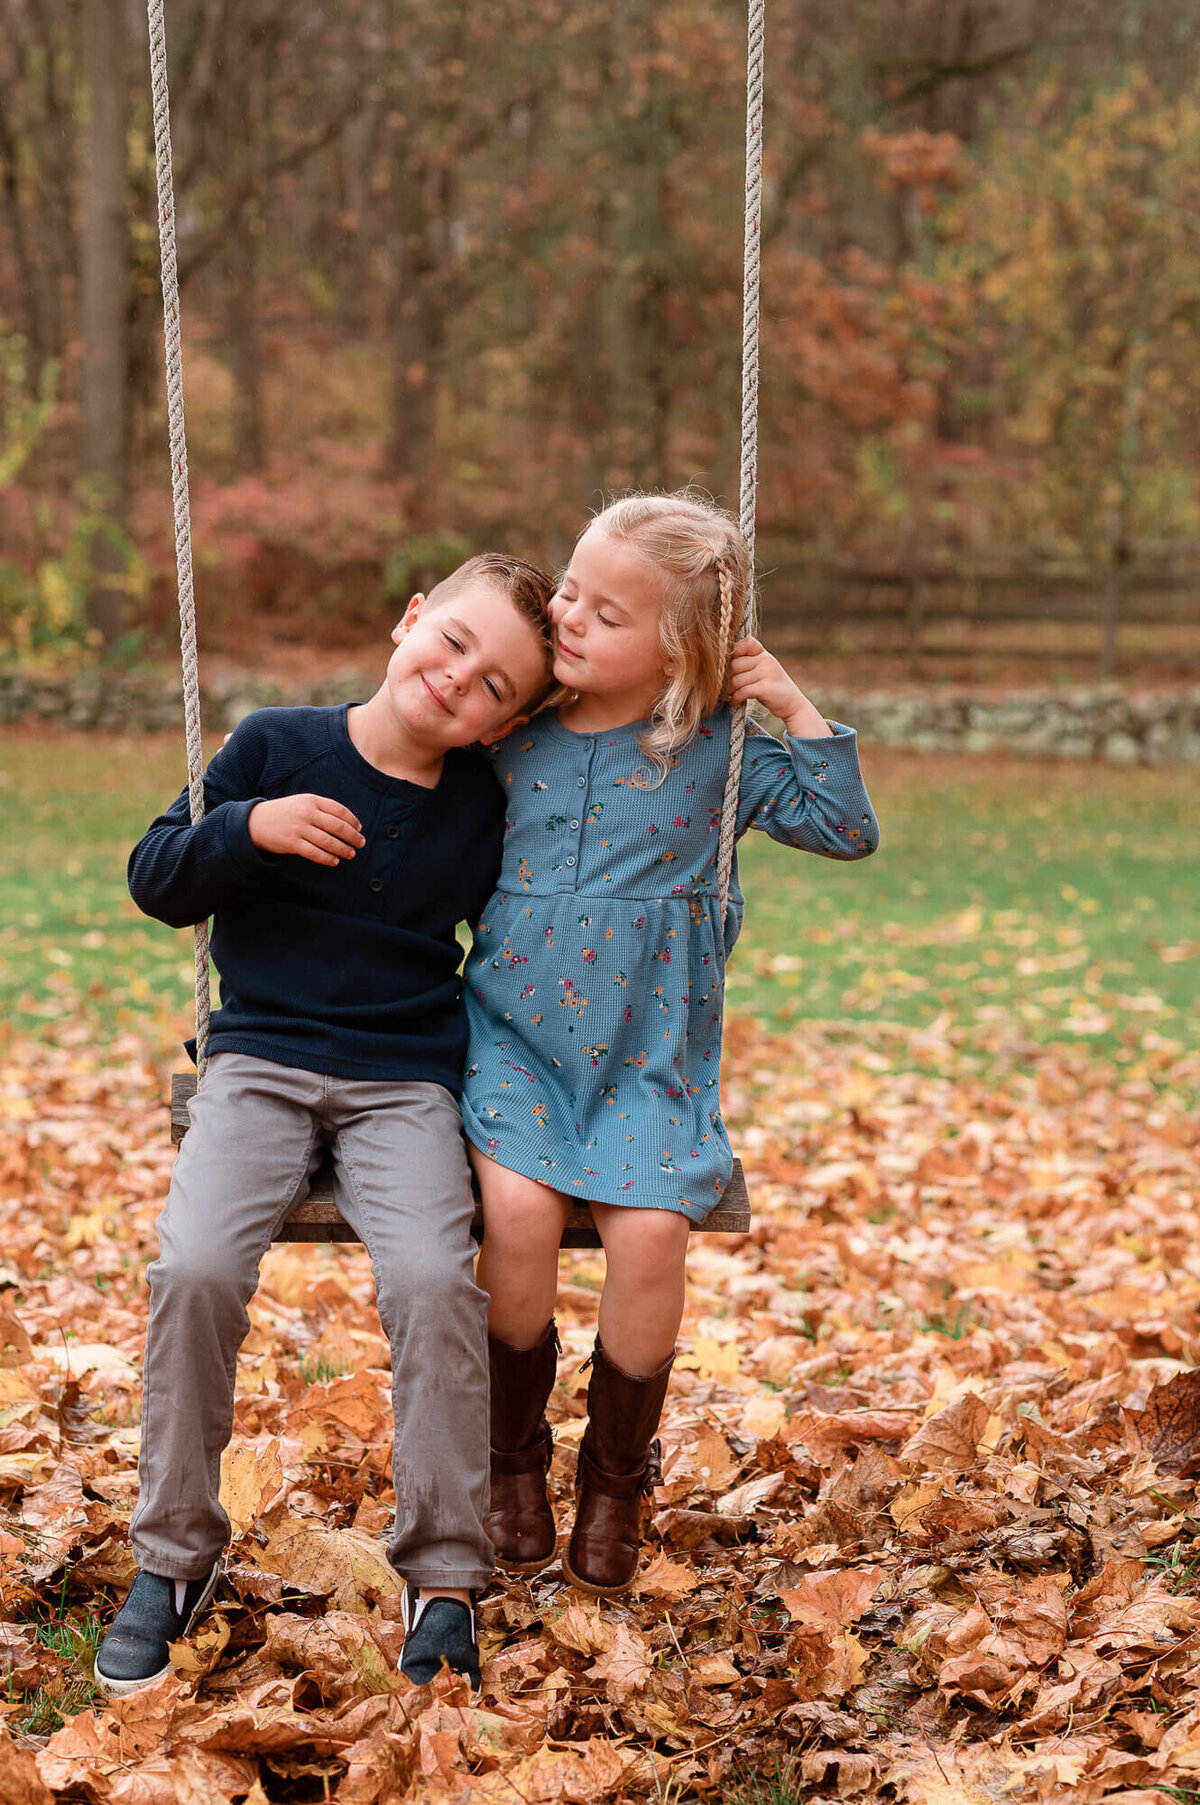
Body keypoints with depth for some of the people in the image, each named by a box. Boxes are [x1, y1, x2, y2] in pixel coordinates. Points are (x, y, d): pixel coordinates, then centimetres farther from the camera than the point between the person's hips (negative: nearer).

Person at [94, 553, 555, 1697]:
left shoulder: (488, 809, 4)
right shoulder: (276, 747, 1)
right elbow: (155, 881, 3)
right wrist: (247, 828, -14)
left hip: (407, 1084, 0)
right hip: (259, 1061, 0)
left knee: (432, 1279, -27)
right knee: (195, 1267, -25)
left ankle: (444, 1574, -10)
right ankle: (174, 1555, -4)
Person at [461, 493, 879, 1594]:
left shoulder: (717, 750, 2)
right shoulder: (507, 731, 4)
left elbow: (848, 829, 4)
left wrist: (792, 706, -4)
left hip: (645, 1058, 0)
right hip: (512, 1037, 1)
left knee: (651, 1231, -23)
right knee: (519, 1205, -26)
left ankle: (616, 1481, 4)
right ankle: (513, 1458, 1)